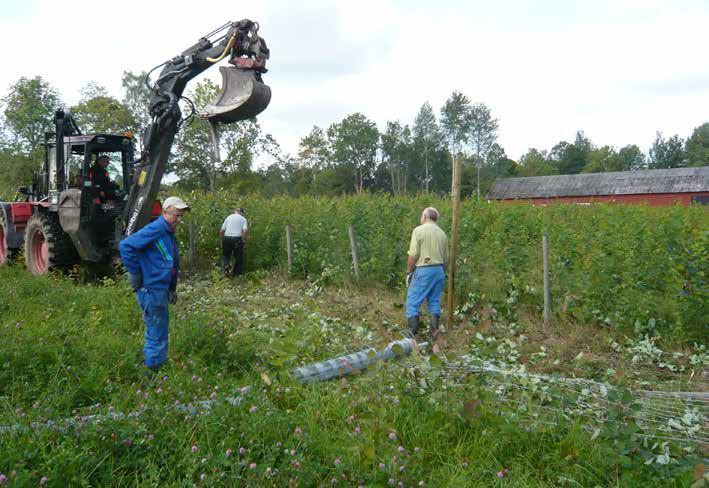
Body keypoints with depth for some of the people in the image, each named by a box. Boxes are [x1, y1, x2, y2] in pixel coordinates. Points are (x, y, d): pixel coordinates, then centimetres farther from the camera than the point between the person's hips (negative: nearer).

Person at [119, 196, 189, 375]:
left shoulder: (169, 233, 14)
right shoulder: (156, 229, -16)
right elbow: (126, 245, -25)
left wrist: (172, 289, 20)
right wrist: (134, 274, -20)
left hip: (161, 291, 10)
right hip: (151, 291, -10)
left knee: (156, 334, 19)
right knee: (157, 337, -3)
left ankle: (149, 365, 31)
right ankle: (151, 372, 6)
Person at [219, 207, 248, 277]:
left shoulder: (228, 217, 14)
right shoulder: (243, 219, 7)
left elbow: (221, 231, 8)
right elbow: (245, 230, -11)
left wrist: (222, 240, 17)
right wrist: (243, 240, -2)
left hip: (227, 238, 2)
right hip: (237, 239, -2)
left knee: (226, 255, 20)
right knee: (238, 257, 11)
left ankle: (226, 267, -6)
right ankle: (236, 273, 11)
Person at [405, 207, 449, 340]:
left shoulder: (419, 231, -8)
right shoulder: (442, 233, 11)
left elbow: (413, 255, -13)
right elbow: (445, 258, 12)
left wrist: (408, 272, -3)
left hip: (423, 270, -6)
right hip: (439, 270, 6)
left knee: (412, 302, 0)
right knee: (434, 301, 14)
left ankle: (412, 334, -3)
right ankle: (434, 331, 13)